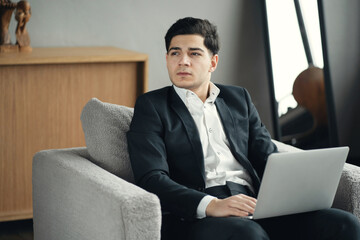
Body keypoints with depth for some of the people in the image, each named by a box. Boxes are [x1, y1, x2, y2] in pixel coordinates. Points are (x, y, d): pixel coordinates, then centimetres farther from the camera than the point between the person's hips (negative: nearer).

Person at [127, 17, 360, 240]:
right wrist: (212, 206, -21)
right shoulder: (151, 105, 9)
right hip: (195, 217, -4)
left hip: (254, 208, 5)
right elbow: (151, 178, -5)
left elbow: (268, 158, 19)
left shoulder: (239, 98, 24)